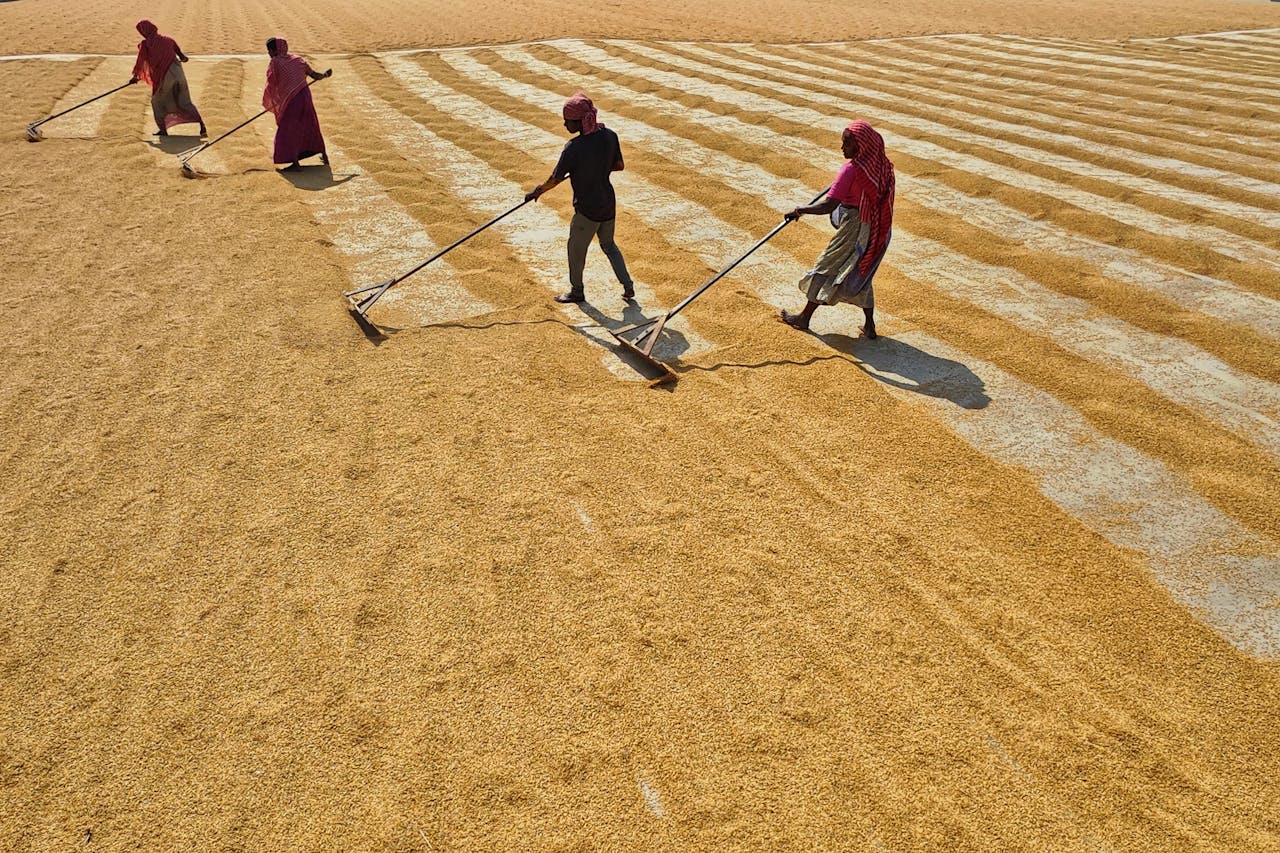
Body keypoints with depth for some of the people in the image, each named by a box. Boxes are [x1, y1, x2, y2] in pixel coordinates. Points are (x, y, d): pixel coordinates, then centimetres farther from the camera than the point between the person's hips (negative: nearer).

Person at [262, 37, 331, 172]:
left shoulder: (275, 62, -4)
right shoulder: (298, 60, 10)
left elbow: (271, 85, -4)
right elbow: (315, 75, 11)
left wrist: (268, 103, 7)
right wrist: (326, 75, 29)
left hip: (291, 101, -6)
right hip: (305, 96, 6)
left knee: (287, 131, 0)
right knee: (311, 126, 22)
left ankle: (295, 163, -7)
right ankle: (324, 156, 29)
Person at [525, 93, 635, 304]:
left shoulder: (574, 147, -24)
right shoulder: (610, 136, -7)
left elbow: (555, 179, -14)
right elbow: (620, 166, 6)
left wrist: (537, 191, 2)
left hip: (587, 209, -6)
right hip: (608, 204, 6)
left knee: (576, 248, 16)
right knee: (609, 245, 26)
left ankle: (577, 291, 34)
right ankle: (628, 286, 23)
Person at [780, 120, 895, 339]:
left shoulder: (851, 170, -21)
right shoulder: (881, 165, 1)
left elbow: (828, 206, -25)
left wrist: (801, 210, -14)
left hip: (854, 228, -7)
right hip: (876, 230, 7)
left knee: (826, 269, 8)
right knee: (861, 275, 19)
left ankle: (804, 317, 20)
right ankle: (870, 325, 19)